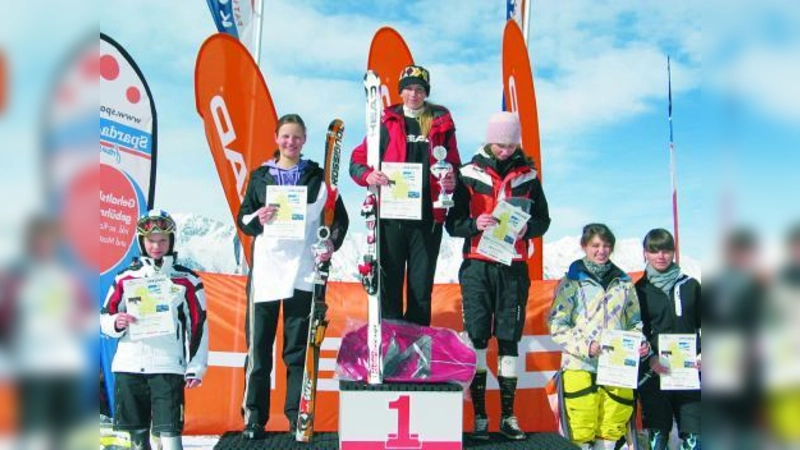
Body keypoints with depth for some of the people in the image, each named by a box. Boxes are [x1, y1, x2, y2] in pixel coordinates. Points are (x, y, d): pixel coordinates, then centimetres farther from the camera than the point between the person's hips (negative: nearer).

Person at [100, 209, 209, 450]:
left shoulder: (188, 281, 5)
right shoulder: (125, 278, 10)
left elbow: (199, 326, 5)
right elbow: (105, 318, 15)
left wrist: (196, 368, -1)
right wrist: (116, 323, -8)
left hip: (169, 367, -2)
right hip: (128, 367, 3)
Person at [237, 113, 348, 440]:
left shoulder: (317, 176, 7)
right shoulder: (261, 176, 10)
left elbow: (340, 216, 8)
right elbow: (243, 217, 10)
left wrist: (332, 242, -8)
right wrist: (256, 219, -12)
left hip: (303, 272, -1)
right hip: (265, 269, 1)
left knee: (298, 347, 3)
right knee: (258, 346, 1)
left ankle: (297, 416, 12)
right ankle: (254, 417, 10)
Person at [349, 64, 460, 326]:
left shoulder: (441, 123, 11)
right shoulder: (387, 122, 7)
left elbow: (453, 164, 16)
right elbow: (357, 160, 5)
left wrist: (452, 180, -7)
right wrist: (368, 176, -17)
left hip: (428, 217, 1)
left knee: (422, 284, 7)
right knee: (389, 282, 1)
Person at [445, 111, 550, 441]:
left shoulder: (528, 176, 7)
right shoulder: (469, 174, 3)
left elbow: (543, 220, 10)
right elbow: (452, 222, 1)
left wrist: (527, 228, -12)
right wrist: (474, 224, -19)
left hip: (514, 267, 1)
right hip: (477, 266, -1)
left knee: (509, 338, 5)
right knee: (477, 336, -3)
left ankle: (508, 416, 14)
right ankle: (479, 415, 5)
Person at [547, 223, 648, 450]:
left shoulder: (624, 282, 13)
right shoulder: (572, 282, 1)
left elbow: (634, 322, 20)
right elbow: (556, 325, -3)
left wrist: (640, 344, -1)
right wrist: (586, 346, -15)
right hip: (580, 366, -3)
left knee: (613, 427, 8)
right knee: (582, 429, -4)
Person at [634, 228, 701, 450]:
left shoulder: (690, 286, 8)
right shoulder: (639, 290, 4)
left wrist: (703, 354, -3)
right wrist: (649, 358, -14)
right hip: (654, 371, -1)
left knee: (693, 432, -1)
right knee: (657, 431, 5)